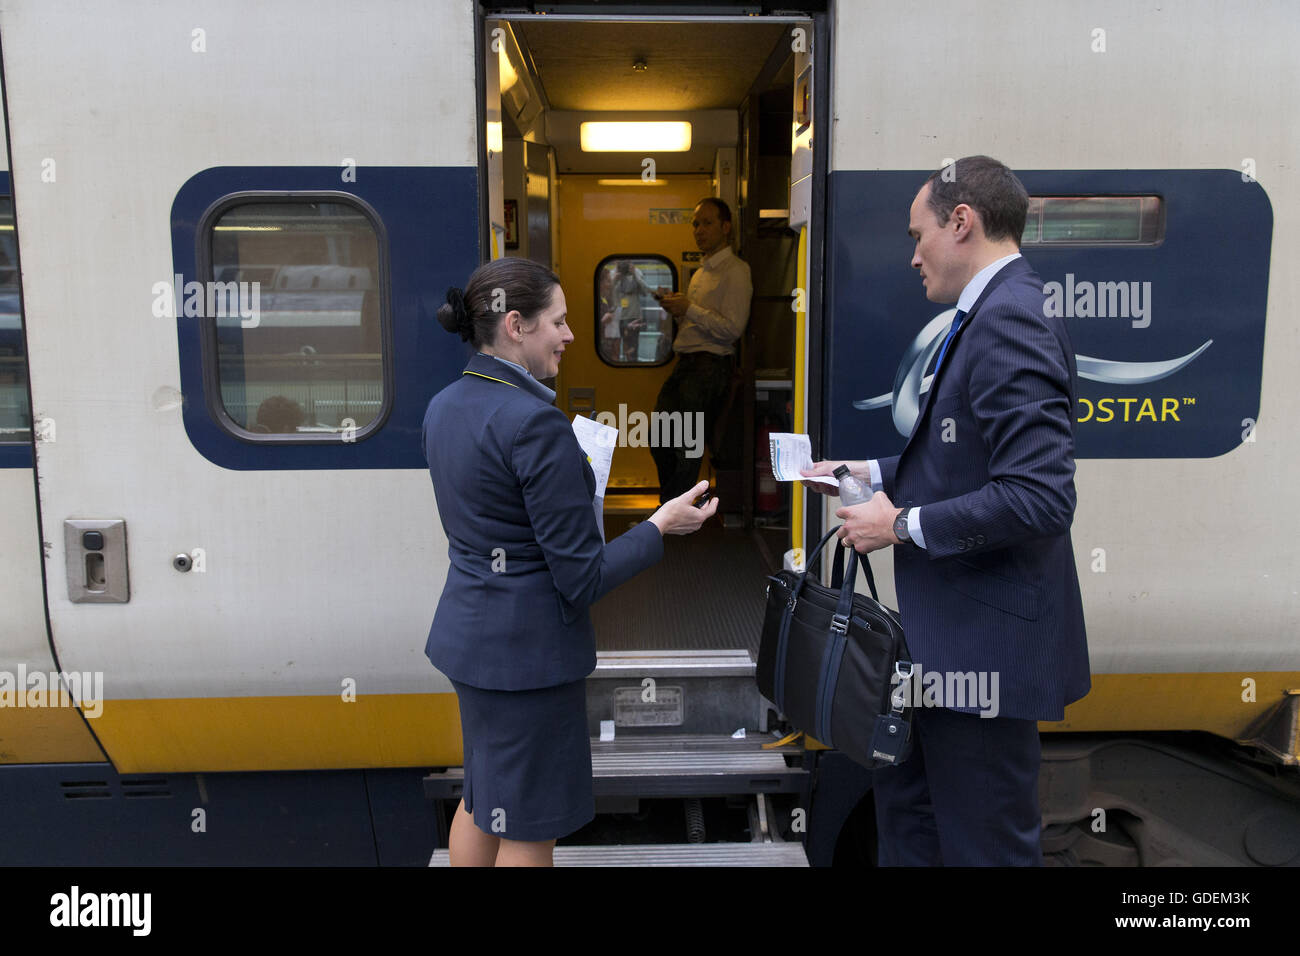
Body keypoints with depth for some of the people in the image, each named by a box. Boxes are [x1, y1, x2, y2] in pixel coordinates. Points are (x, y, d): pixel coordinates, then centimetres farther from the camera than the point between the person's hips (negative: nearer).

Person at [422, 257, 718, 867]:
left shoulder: (442, 406, 3)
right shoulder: (536, 421, -24)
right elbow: (581, 577, -21)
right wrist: (662, 525, -10)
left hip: (465, 632, 9)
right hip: (528, 645, -9)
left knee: (481, 798, 26)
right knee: (527, 830, 10)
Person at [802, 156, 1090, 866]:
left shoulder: (1009, 321, -22)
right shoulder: (994, 314, 10)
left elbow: (1038, 496, -29)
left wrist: (904, 526, -20)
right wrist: (873, 473, 10)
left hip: (986, 641, -10)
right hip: (946, 631, 10)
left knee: (984, 842, 9)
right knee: (906, 806, 26)